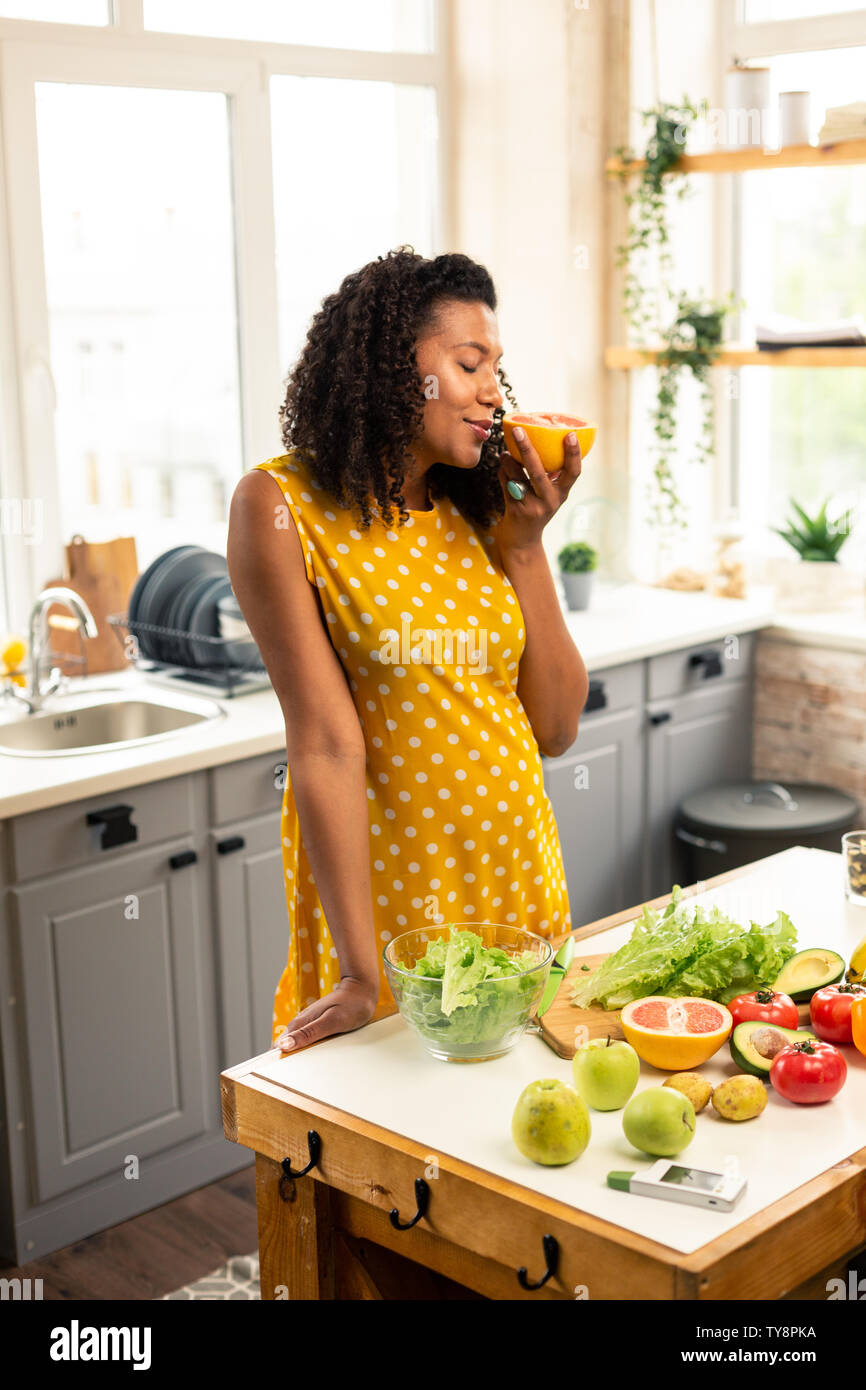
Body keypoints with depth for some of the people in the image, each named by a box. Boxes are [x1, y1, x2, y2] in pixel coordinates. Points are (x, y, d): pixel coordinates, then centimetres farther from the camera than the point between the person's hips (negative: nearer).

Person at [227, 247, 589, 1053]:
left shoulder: (479, 510, 5)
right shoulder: (282, 504, -10)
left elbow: (556, 728, 3)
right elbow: (324, 744, -17)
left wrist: (524, 542, -5)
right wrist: (359, 975, -19)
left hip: (520, 879, 6)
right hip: (378, 884, -5)